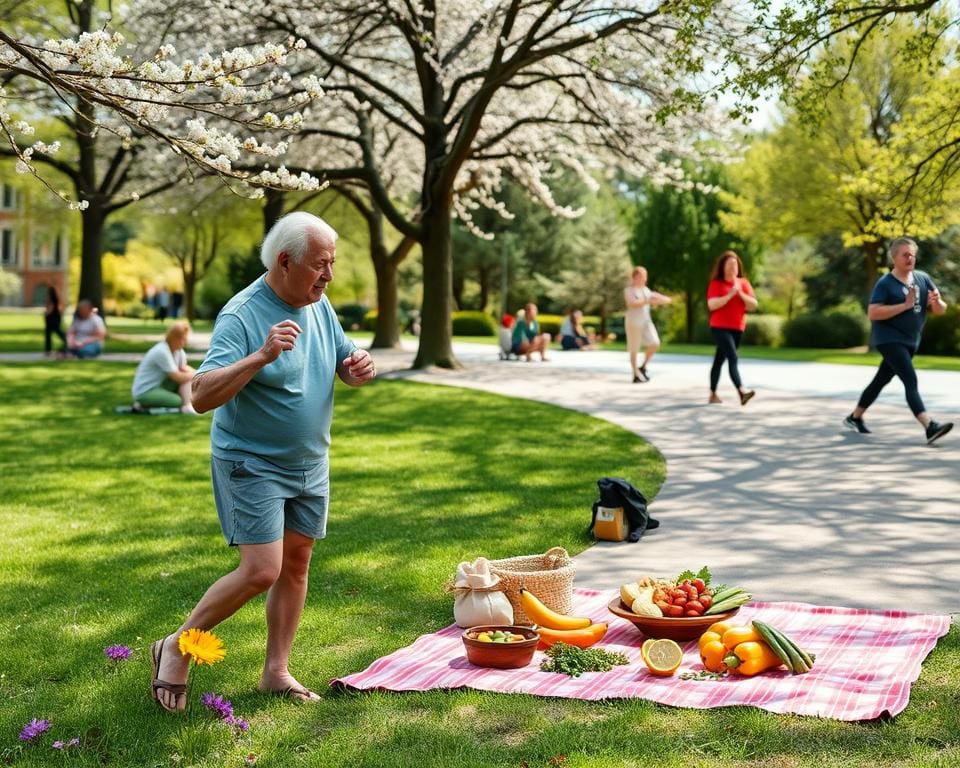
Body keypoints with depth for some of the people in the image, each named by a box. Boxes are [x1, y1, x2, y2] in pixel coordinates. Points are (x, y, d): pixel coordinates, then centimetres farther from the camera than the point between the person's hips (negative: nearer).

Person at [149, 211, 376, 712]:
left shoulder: (320, 305, 2)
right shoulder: (241, 315, -21)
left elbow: (344, 361, 15)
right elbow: (202, 396, -29)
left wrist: (359, 368, -10)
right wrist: (262, 356, -41)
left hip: (309, 464, 8)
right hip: (251, 464, -7)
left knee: (296, 564, 10)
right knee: (261, 571, -13)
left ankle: (277, 671, 22)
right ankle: (178, 647, 7)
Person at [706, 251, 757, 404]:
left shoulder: (743, 283, 10)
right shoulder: (716, 283, -4)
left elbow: (753, 305, 3)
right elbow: (711, 305, -17)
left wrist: (740, 293, -11)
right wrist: (730, 295, -22)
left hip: (737, 328, 5)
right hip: (720, 327, -5)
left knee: (719, 360, 14)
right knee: (733, 358, -21)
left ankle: (713, 394, 21)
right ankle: (741, 391, -35)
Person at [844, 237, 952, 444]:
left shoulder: (923, 278, 5)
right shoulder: (885, 283, -12)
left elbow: (940, 310, 6)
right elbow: (872, 313, -22)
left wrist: (937, 302, -19)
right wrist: (905, 305, -24)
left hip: (910, 342, 7)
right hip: (889, 339, -7)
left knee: (881, 380, 17)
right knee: (911, 380, -20)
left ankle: (855, 417, 32)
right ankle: (929, 427, -30)